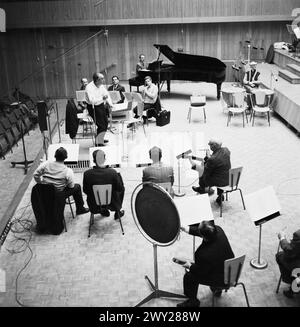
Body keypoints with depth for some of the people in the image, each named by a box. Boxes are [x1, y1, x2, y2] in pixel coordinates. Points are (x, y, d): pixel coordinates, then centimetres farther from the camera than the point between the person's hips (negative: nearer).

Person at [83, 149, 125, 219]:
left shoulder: (87, 174, -21)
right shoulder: (112, 172, -24)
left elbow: (85, 191, -6)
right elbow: (120, 189, -12)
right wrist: (118, 175, 4)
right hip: (112, 205, -1)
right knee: (122, 189, 26)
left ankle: (104, 211, 45)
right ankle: (117, 212, 38)